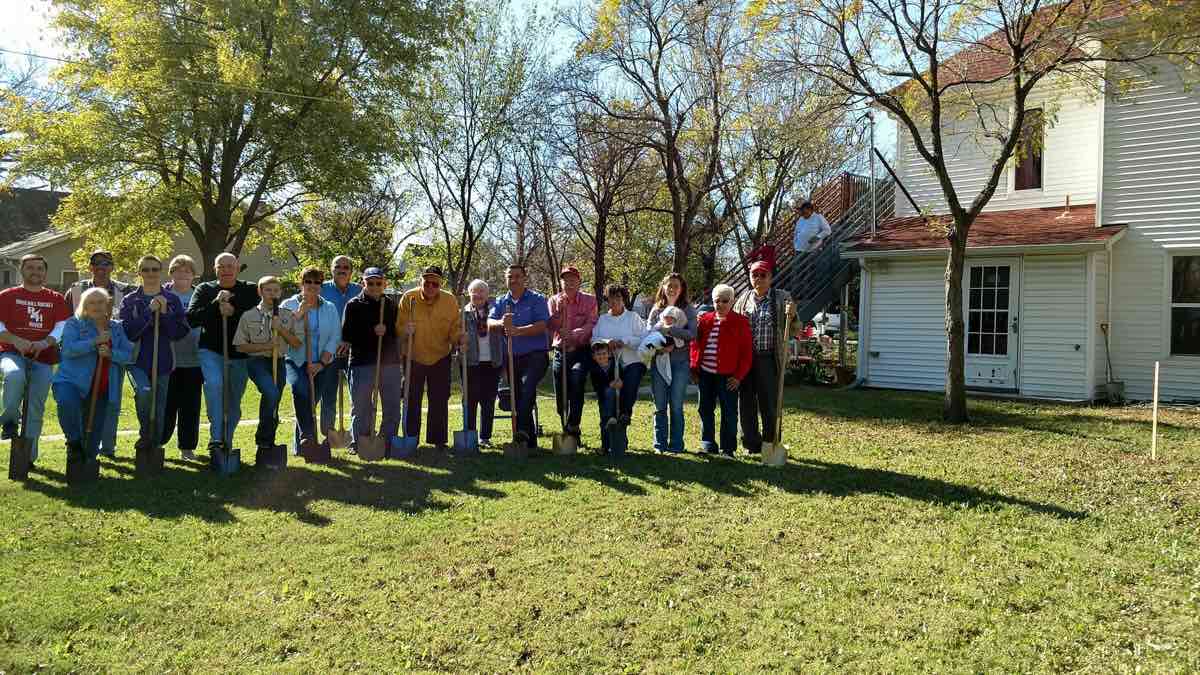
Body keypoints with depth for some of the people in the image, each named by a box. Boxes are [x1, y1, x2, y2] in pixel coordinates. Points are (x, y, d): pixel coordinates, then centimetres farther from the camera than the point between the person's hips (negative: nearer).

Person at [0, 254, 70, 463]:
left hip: (43, 359, 2)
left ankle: (29, 453, 6)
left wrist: (45, 343, -17)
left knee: (37, 405, -3)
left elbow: (63, 326, 2)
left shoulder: (56, 299, 14)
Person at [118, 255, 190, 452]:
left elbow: (181, 332, 0)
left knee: (159, 410, 6)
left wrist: (165, 313, -12)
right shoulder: (129, 300, 3)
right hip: (138, 360, -2)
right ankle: (145, 435, -7)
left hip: (162, 362, 2)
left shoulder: (172, 300, 6)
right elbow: (126, 331, -9)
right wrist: (149, 310, -15)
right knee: (144, 392, -29)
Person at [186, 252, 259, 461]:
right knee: (214, 384, -29)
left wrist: (234, 312, -18)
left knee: (233, 403, 8)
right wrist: (216, 304, -17)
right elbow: (191, 318, -5)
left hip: (240, 354, 2)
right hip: (211, 351, -1)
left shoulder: (250, 290, 6)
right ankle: (216, 437, -27)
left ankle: (226, 443, 24)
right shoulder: (204, 290, 7)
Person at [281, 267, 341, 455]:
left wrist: (321, 363, -8)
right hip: (295, 361, -2)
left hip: (321, 364, 2)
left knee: (309, 402, -3)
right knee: (300, 389, -30)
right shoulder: (289, 305, 5)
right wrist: (298, 314, -17)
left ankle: (298, 445, 13)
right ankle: (308, 435, -24)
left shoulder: (330, 309, 10)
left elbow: (335, 338, 2)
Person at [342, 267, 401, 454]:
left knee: (393, 407, 7)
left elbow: (399, 331, 16)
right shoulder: (354, 305, 2)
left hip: (390, 362, 4)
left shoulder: (391, 304, 13)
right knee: (361, 407, 2)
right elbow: (347, 335, -6)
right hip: (362, 362, -3)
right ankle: (358, 442, 13)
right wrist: (372, 332, -15)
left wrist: (386, 331, -3)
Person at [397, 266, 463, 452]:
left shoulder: (450, 300, -7)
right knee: (412, 400, 4)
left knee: (440, 401, 5)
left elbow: (454, 328, -3)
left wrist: (459, 338, -24)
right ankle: (410, 440, 15)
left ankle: (438, 440, 15)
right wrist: (405, 330, -31)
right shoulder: (408, 298, -11)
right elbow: (398, 327, -9)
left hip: (440, 358, 1)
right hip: (413, 358, -1)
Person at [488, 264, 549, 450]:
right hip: (512, 357, 5)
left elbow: (542, 325, -14)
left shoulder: (537, 299, -1)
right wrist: (501, 323, -27)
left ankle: (522, 428, -34)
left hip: (536, 354, -5)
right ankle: (531, 441, 17)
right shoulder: (501, 302, 12)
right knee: (518, 398, 8)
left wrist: (518, 331, -26)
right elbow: (490, 322, -4)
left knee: (528, 384, -31)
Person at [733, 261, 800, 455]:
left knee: (769, 405, 0)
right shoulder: (743, 299, 10)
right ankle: (752, 444, 21)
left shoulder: (782, 298, 2)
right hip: (745, 359, 3)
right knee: (746, 403, 8)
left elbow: (795, 331, 2)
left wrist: (792, 316, -18)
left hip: (769, 359, -3)